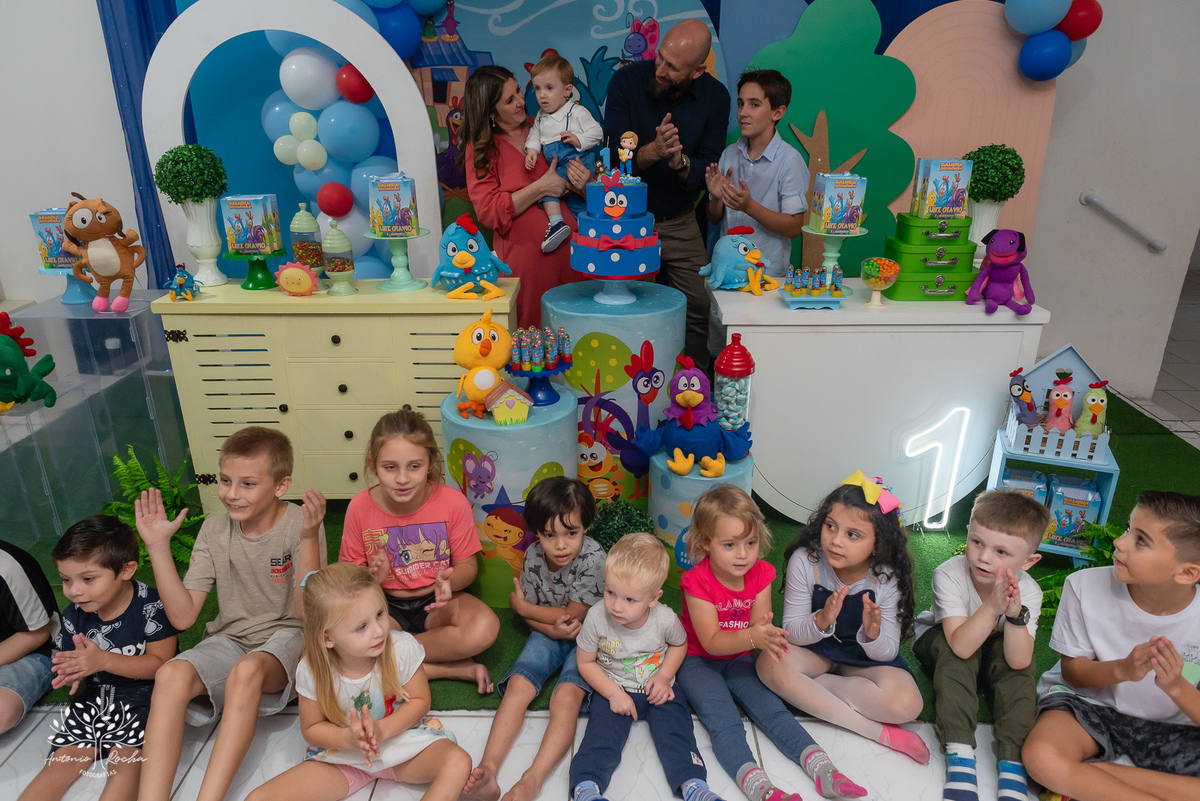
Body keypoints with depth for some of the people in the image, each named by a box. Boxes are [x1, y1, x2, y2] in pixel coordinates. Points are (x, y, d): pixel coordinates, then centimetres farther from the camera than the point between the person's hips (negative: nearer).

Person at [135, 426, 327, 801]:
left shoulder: (300, 524, -12)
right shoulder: (214, 530, 1)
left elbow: (308, 614, -19)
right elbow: (182, 616, -1)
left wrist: (309, 539, -31)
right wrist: (158, 546, -8)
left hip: (288, 636, -4)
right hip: (231, 639, 4)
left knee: (246, 670, -36)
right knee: (171, 675, -27)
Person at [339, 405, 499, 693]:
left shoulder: (452, 502, -14)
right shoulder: (360, 507, -12)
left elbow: (468, 565, -5)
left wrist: (449, 580, -27)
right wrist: (372, 577, -26)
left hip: (437, 602, -1)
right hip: (385, 605, 1)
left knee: (485, 628, -32)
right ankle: (458, 669, -20)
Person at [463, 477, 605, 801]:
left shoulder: (592, 558, -25)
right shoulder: (534, 556, -11)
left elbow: (572, 616, -17)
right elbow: (528, 613, -1)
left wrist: (521, 605, -7)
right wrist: (553, 628, -23)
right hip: (548, 633, 4)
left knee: (566, 695, -28)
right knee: (518, 685, -20)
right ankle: (487, 771, -30)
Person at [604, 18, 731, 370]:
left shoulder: (715, 97, -6)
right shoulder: (627, 81, -11)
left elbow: (708, 170, -7)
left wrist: (681, 163, -30)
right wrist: (652, 151, -36)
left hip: (680, 222, 2)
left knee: (699, 308, 4)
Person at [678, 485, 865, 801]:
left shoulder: (760, 574, -7)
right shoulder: (698, 582, -22)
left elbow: (758, 629, -7)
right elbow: (711, 642, -24)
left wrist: (766, 633, -34)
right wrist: (752, 636, -42)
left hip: (738, 659, 4)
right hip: (697, 661, -4)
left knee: (772, 709, -15)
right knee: (724, 722, -25)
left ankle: (823, 770, -22)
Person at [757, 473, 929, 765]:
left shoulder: (887, 578, -17)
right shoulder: (805, 561, -20)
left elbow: (886, 653, -10)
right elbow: (791, 633, -14)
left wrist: (873, 634, -34)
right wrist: (822, 621, -35)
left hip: (865, 657, 0)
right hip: (814, 650, 0)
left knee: (906, 704, -30)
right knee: (770, 664, -32)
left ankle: (808, 688, -11)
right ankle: (878, 732, -23)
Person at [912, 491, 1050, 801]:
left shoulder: (1027, 591, -25)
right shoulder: (949, 575, -34)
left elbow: (1018, 661, -34)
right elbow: (960, 645, -42)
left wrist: (1015, 614, -50)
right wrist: (992, 606, -54)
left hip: (994, 649, 2)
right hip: (938, 641, -2)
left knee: (1020, 664, -29)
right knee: (954, 652, -35)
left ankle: (1013, 764, -27)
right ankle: (959, 755, -34)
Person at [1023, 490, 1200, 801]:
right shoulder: (1084, 586, -16)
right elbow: (1072, 671, -6)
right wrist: (1121, 670, -27)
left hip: (1168, 728, 2)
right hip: (1088, 701, -1)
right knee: (1041, 756, -34)